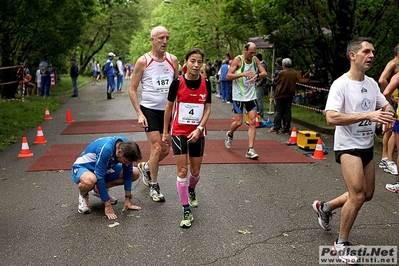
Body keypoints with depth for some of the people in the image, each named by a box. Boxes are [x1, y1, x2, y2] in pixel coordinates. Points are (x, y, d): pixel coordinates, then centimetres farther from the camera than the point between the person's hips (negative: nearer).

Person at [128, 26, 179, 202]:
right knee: (157, 148, -8)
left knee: (165, 149, 10)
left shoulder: (173, 60, 2)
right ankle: (154, 186, 10)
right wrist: (139, 113, -12)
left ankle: (146, 167, 39)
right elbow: (132, 89, -5)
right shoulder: (143, 61, -9)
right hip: (149, 110, -4)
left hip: (168, 110, 4)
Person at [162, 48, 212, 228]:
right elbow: (169, 107, -1)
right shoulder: (177, 82, -11)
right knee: (182, 171, -4)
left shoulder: (206, 83, -5)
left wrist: (199, 129, -12)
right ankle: (186, 211, 6)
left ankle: (191, 190, 47)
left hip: (198, 133, 2)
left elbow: (207, 108, 0)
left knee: (195, 171, 12)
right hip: (179, 132, -2)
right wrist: (165, 132, 2)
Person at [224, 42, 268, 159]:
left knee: (252, 122, -4)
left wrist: (257, 75, -20)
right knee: (238, 122, 1)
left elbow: (265, 73, 2)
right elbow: (228, 76, -17)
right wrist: (243, 74, -29)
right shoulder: (238, 60, -10)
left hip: (251, 96, 4)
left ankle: (250, 150, -2)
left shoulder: (255, 59, 4)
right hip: (238, 96, -4)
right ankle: (229, 134, 36)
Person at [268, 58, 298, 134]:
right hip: (290, 94, 5)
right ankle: (286, 129, 8)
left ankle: (276, 128, 4)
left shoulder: (282, 73, -15)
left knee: (278, 111, 2)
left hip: (281, 94, -5)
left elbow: (275, 81, -4)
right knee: (287, 112, 7)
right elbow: (295, 81, 12)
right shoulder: (295, 73, 2)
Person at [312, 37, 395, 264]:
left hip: (368, 146, 8)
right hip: (348, 147, -8)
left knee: (367, 194, 15)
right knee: (358, 196, -14)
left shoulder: (372, 83, 6)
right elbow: (331, 118, -28)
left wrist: (389, 117, -5)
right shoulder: (340, 84, -16)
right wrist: (367, 115, -32)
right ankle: (342, 244, 6)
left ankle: (325, 207, 37)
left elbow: (386, 106, 20)